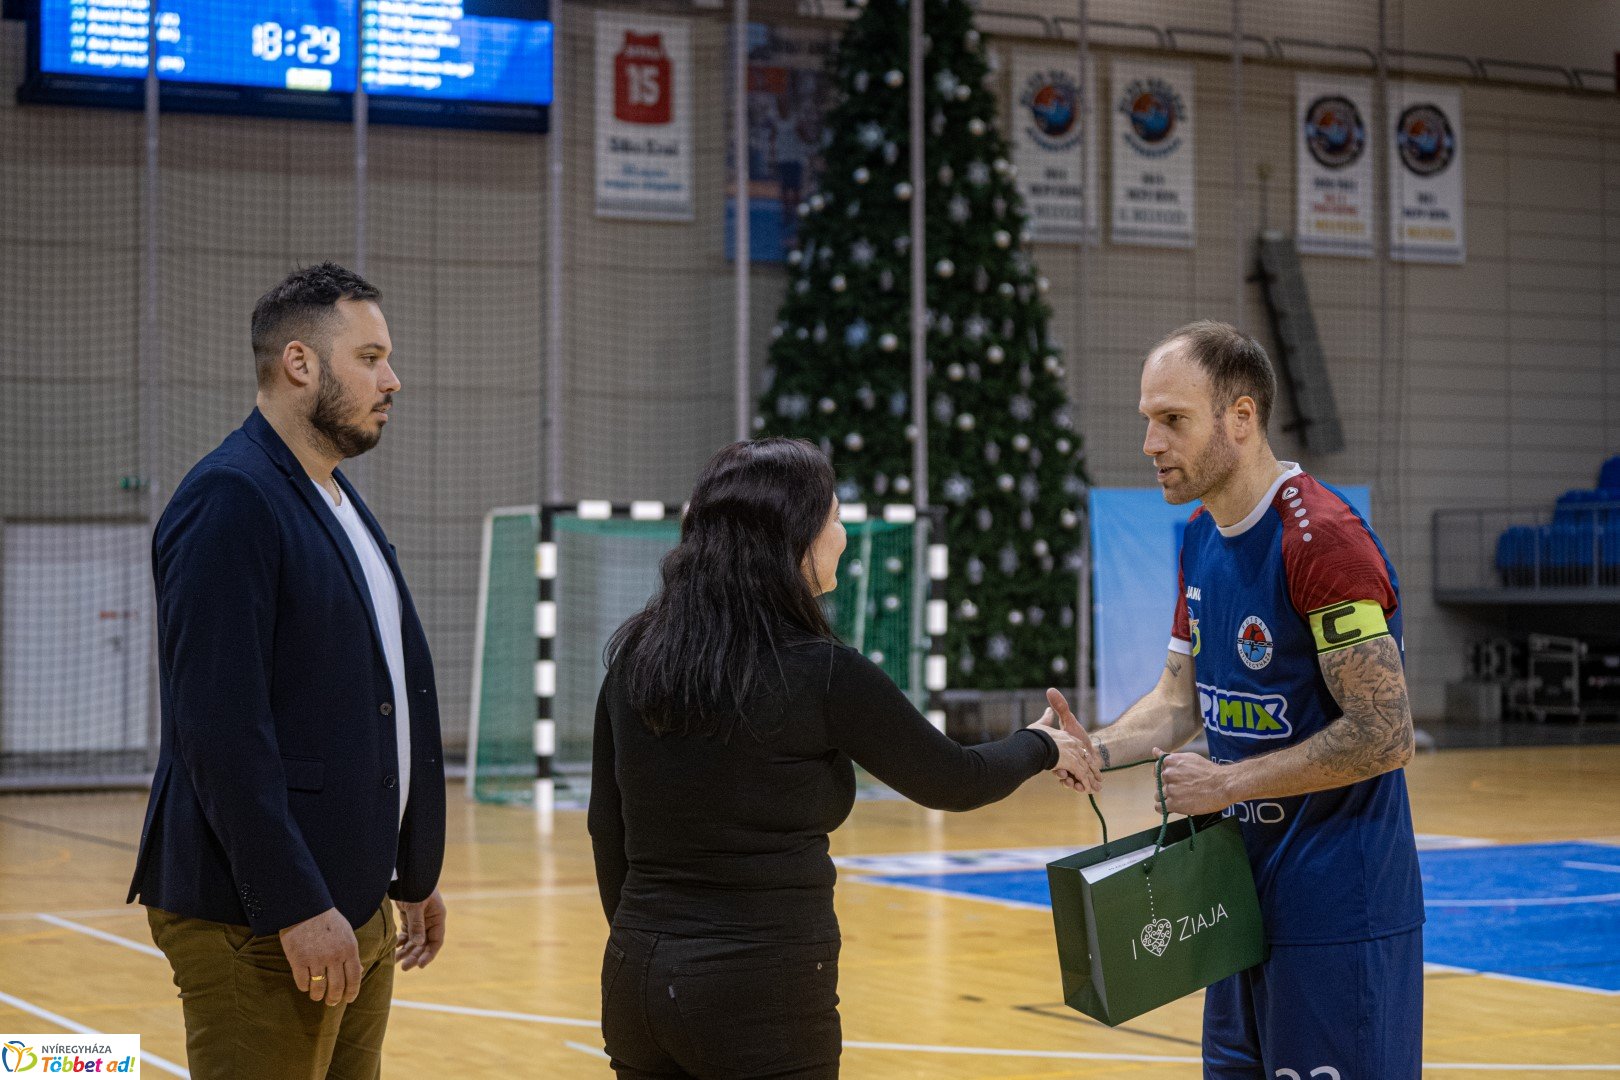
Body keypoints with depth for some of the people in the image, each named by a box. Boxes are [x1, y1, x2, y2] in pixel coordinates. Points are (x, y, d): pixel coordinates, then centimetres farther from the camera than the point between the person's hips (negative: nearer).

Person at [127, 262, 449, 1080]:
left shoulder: (338, 503, 16)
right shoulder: (229, 500, -14)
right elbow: (220, 727, -21)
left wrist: (411, 873, 18)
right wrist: (296, 907, -23)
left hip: (356, 910, 9)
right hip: (257, 921, -9)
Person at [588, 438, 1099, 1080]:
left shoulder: (633, 658, 3)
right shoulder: (819, 673, -12)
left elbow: (606, 829, 10)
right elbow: (951, 782, 1)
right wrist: (1042, 747, 20)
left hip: (636, 981, 6)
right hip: (761, 995, -6)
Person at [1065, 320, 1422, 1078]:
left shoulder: (1321, 539, -20)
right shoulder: (1200, 537, 10)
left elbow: (1384, 735, -23)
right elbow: (1181, 698, 15)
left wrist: (1227, 782, -18)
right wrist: (1099, 750, -5)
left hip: (1335, 903, -9)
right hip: (1245, 887, 9)